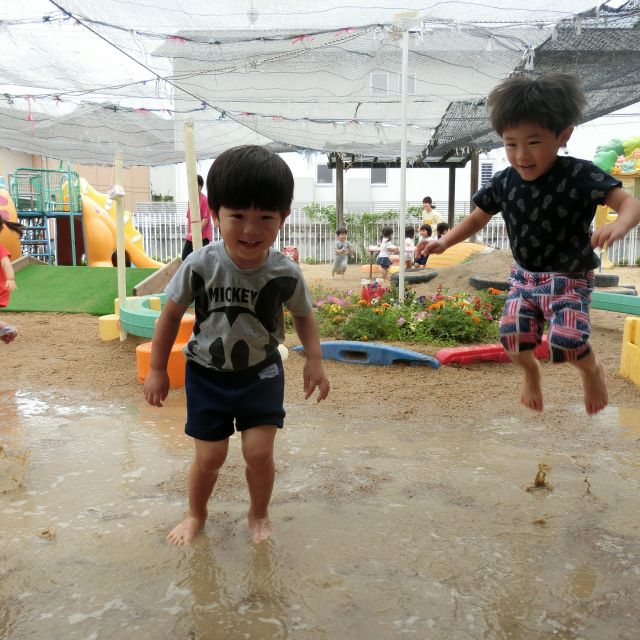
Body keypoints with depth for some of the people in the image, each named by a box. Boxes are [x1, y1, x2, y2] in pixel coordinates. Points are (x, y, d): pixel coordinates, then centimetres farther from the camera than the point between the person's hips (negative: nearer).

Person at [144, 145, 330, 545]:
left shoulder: (286, 273, -18)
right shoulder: (201, 265, -21)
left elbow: (304, 316, 1)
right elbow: (172, 315, -6)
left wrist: (315, 360, -12)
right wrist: (157, 369, -1)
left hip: (262, 373, 0)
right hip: (207, 373, 0)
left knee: (259, 452, -1)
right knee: (210, 456, 7)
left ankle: (260, 514, 30)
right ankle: (197, 515, 37)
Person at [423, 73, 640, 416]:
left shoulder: (580, 175, -21)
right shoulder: (504, 182, -8)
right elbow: (477, 219, 5)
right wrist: (444, 242, -9)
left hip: (569, 278, -4)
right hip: (524, 275, 4)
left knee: (566, 339, -19)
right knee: (512, 333, -7)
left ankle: (592, 370, 18)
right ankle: (530, 371, 29)